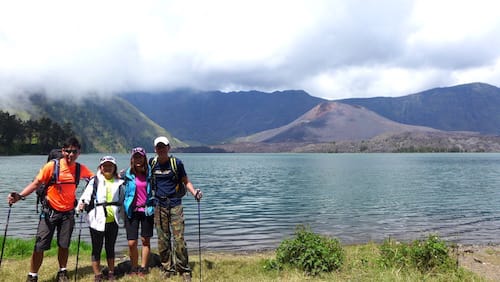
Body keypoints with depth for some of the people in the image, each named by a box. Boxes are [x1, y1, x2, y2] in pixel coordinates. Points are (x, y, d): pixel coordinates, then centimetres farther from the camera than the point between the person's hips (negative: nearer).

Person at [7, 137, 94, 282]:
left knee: (64, 245, 12)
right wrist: (19, 196, -22)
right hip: (50, 211, -2)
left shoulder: (80, 169, -6)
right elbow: (36, 183, -10)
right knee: (40, 245, -2)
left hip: (68, 212, 2)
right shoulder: (52, 166, -14)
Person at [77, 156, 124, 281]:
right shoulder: (95, 181, -2)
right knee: (96, 249, 7)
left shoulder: (118, 182, 8)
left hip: (113, 221, 3)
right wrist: (82, 203, -34)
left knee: (110, 248, 16)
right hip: (97, 221, -3)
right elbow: (86, 194, -16)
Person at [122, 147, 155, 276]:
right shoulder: (128, 174, -1)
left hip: (147, 210, 0)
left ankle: (143, 268, 20)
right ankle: (134, 267, 20)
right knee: (132, 243, -1)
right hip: (132, 211, 0)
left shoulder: (149, 173, 0)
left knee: (145, 240, 8)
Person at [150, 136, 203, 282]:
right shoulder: (152, 163, 5)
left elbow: (186, 181, 3)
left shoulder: (176, 163, -3)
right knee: (162, 240, 7)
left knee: (179, 239, -5)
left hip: (175, 204, -3)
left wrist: (194, 192, -13)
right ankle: (168, 269, 23)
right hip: (159, 206, 3)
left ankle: (184, 270, 9)